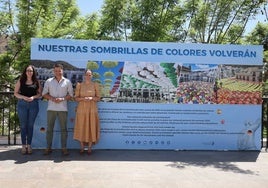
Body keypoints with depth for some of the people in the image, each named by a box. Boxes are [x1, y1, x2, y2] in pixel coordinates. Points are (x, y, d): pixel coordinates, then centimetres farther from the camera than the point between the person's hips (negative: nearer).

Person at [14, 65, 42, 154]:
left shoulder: (36, 82, 5)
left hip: (33, 104, 1)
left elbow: (40, 93, 7)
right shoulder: (20, 81, 3)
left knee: (30, 125, 5)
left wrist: (33, 97, -11)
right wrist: (24, 97, -13)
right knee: (23, 125, 2)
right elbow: (15, 93, 3)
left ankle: (29, 145, 13)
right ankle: (24, 146, 9)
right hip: (22, 104, -1)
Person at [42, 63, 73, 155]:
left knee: (63, 129, 1)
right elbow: (44, 94, 8)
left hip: (63, 108, -1)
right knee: (49, 128, 3)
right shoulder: (49, 81, 9)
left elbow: (70, 95, 6)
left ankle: (64, 148, 7)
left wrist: (62, 98, -11)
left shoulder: (67, 82, 6)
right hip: (51, 108, 1)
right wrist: (52, 98, -10)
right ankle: (48, 148, 10)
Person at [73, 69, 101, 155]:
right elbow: (76, 98, 2)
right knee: (81, 127, 2)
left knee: (91, 127, 0)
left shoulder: (95, 85, 4)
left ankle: (89, 148, 12)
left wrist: (91, 98, -16)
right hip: (82, 108, 0)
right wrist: (83, 98, -16)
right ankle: (82, 147, 16)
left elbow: (98, 98, 3)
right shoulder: (79, 85, 4)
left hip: (92, 109, 0)